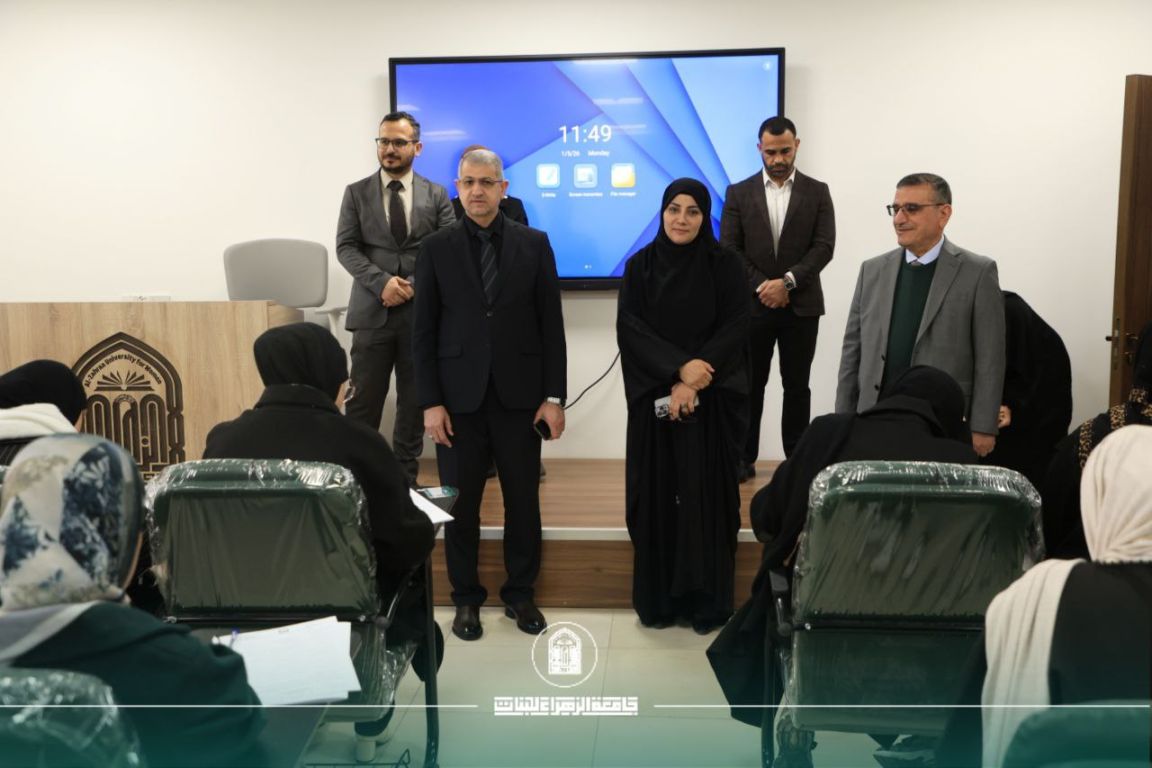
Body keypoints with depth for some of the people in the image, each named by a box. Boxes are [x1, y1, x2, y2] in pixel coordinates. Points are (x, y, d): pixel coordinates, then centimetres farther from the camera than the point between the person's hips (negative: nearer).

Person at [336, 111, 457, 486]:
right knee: (363, 402, 1)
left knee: (415, 402, 8)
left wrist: (414, 286, -12)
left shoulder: (437, 195, 8)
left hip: (421, 312, 1)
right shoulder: (356, 192, 8)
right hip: (372, 311, 0)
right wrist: (381, 281, -16)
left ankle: (406, 479, 19)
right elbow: (345, 247, -1)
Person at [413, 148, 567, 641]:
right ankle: (466, 597, 23)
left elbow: (551, 324, 2)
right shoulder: (436, 248, 3)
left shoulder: (534, 244, 4)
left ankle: (520, 594, 24)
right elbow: (423, 331, 2)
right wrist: (430, 402, -5)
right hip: (459, 397, 0)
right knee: (460, 504, 7)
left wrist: (554, 396, -3)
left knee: (524, 500, 7)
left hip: (518, 396, 0)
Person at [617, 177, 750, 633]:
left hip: (712, 399, -1)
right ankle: (657, 599, 14)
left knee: (706, 495, 2)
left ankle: (707, 601, 13)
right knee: (656, 497, 3)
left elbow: (734, 330, -5)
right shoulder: (640, 265, 5)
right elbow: (630, 328, -4)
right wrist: (679, 368, -18)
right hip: (653, 398, 1)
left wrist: (692, 384, -16)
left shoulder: (724, 265, 1)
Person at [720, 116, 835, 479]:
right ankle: (744, 459, 13)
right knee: (750, 385, 5)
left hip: (801, 306, 0)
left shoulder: (817, 192, 4)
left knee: (796, 386, 7)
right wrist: (763, 286, -12)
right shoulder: (738, 193, 4)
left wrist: (788, 281, -16)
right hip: (752, 304, 0)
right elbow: (730, 250, -2)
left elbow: (824, 247, -4)